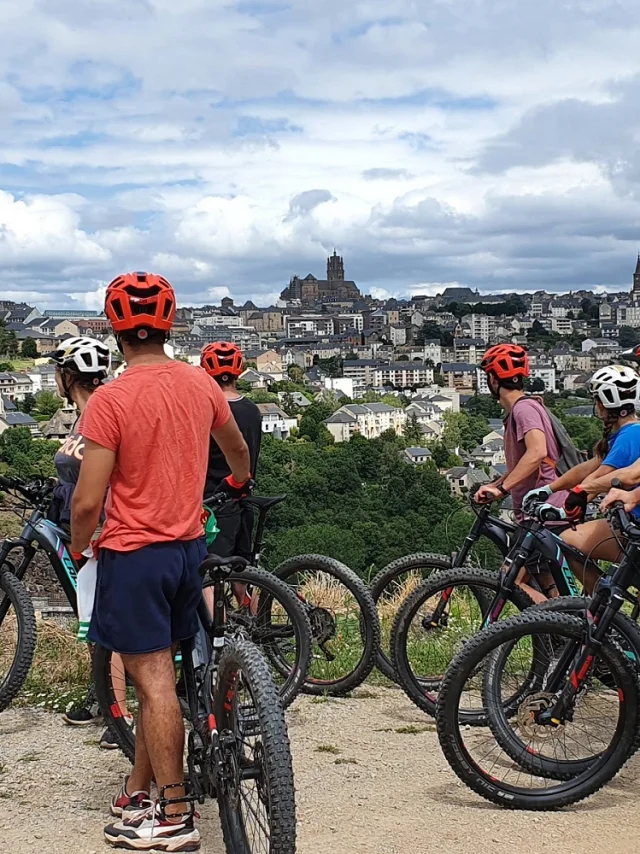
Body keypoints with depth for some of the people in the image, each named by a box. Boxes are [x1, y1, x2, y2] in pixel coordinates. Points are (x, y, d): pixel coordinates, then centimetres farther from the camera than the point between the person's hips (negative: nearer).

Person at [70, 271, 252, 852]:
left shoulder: (109, 400, -18)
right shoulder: (201, 384, 1)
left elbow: (88, 503, -19)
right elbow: (236, 447, 21)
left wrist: (77, 549, 2)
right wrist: (240, 481, 43)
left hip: (133, 552, -6)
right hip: (190, 546, 6)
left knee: (154, 680, -1)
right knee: (159, 672, 16)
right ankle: (137, 792, 30)